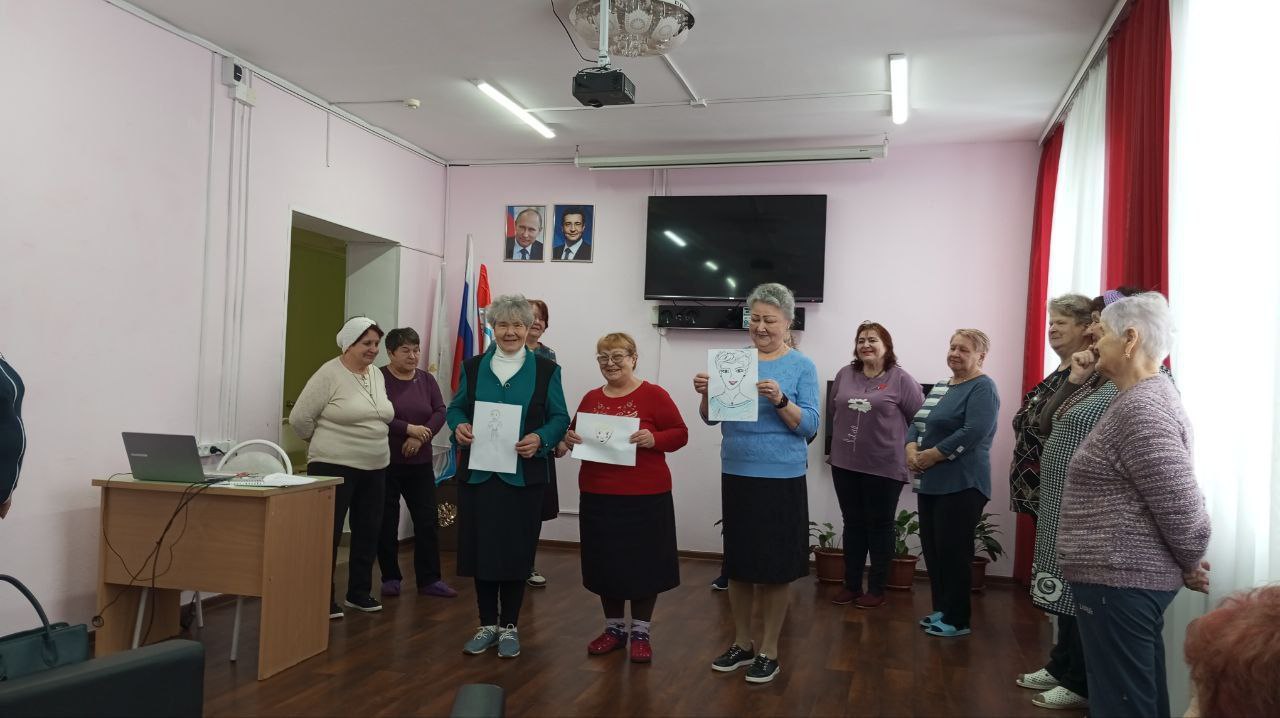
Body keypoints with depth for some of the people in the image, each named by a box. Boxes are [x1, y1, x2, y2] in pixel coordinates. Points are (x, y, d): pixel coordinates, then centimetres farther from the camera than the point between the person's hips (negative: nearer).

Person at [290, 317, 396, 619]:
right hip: (335, 468, -7)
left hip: (374, 468, 7)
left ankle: (359, 592, 26)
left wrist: (370, 445, 14)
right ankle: (323, 598, 9)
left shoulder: (377, 375, 10)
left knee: (368, 532, 13)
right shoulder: (329, 374, -12)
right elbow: (300, 418, -10)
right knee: (328, 533, 0)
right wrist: (327, 443, 2)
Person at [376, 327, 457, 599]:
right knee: (387, 522, 5)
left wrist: (420, 437, -15)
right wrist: (409, 429, -23)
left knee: (428, 519, 2)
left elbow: (440, 412, 0)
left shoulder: (427, 380, 8)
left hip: (420, 462, 4)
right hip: (386, 462, -4)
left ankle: (429, 579, 9)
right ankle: (390, 578, 18)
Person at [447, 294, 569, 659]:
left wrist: (540, 439, -18)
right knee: (480, 548, 6)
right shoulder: (473, 367, 8)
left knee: (516, 550, 4)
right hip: (477, 473, 2)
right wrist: (459, 426, -11)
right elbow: (455, 408, 11)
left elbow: (560, 418, 1)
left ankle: (510, 626, 19)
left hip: (523, 475, -2)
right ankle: (487, 624, 22)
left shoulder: (546, 370, 2)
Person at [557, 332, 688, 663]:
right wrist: (567, 441, -7)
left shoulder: (654, 395, -6)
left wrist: (654, 439, -24)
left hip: (645, 497, -4)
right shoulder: (591, 398, 8)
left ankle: (641, 633, 21)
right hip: (597, 496, 5)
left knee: (642, 563, 6)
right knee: (605, 563, 12)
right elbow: (574, 436, 16)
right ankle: (614, 628, 29)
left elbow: (680, 433, -6)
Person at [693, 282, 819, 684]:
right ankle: (741, 643, 28)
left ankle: (769, 651, 19)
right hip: (736, 473, 4)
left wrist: (780, 400, -25)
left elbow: (810, 427, -9)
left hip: (781, 477, -3)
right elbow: (711, 418, 5)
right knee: (738, 561, 12)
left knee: (774, 565, 3)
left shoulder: (801, 366, -4)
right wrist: (707, 394, -15)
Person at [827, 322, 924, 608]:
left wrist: (902, 445, 0)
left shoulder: (901, 379, -8)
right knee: (853, 525, 13)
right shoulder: (845, 375, 5)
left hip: (884, 467, -4)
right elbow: (834, 411, 16)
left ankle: (877, 589, 18)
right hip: (845, 464, 4)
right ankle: (851, 585, 24)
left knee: (880, 527, 7)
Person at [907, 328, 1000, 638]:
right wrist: (912, 450, -6)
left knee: (953, 552, -3)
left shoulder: (982, 388, -8)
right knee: (931, 549, 12)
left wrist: (931, 456, -17)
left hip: (961, 484, -8)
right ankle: (940, 609, 24)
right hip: (930, 482, 8)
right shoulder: (941, 386, 18)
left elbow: (974, 432, -21)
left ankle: (957, 619, 8)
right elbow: (917, 422, 14)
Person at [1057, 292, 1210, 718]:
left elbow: (1182, 507, -24)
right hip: (1128, 578, 10)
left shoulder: (1141, 409, -20)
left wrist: (1191, 565, -8)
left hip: (1120, 581, -10)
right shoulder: (1143, 398, 13)